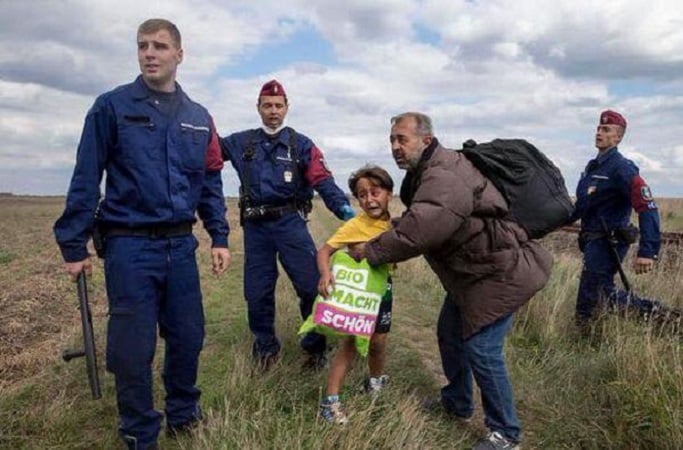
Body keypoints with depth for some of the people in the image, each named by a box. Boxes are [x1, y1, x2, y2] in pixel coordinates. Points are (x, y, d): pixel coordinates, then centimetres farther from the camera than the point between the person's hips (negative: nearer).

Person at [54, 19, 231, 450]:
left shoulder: (199, 117, 10)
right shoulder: (112, 106, -3)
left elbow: (211, 183, 13)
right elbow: (86, 179, -3)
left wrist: (220, 238, 7)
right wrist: (74, 244, -4)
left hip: (181, 245, 4)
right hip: (129, 245, -4)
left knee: (189, 336, 12)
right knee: (133, 346, 4)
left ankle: (184, 415, 36)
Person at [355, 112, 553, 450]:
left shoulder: (444, 178, -28)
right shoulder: (427, 173, 7)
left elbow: (417, 232, -36)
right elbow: (414, 221, 11)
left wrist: (370, 251, -22)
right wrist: (380, 239, -6)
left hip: (500, 272, -11)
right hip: (470, 271, 11)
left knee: (480, 350, -8)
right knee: (450, 333, 19)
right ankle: (457, 404, 40)